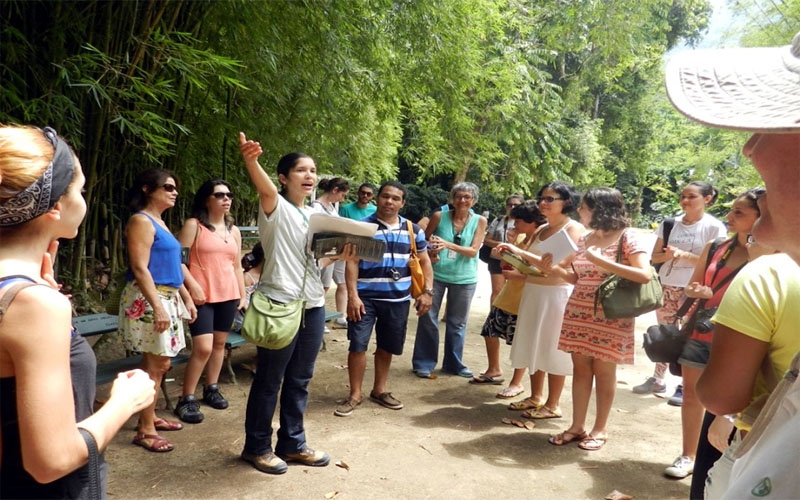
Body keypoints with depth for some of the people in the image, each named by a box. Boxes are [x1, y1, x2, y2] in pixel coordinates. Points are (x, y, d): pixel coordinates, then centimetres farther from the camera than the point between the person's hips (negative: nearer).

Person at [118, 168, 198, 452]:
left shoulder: (160, 222, 17)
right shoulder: (141, 221, -12)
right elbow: (140, 269, -19)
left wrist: (187, 299, 20)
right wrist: (158, 307, -25)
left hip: (167, 298, 9)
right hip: (148, 300, -9)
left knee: (158, 363, 14)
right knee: (156, 365, -6)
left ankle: (149, 417, 26)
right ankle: (145, 431, 3)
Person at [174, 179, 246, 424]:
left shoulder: (234, 230, 14)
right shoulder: (193, 225, -3)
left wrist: (243, 295, 15)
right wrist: (192, 285, -18)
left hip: (228, 295, 6)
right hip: (202, 295, -6)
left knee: (219, 343, 12)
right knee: (203, 347, -12)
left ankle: (211, 388, 27)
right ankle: (186, 399, 0)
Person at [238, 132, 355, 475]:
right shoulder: (276, 208, -7)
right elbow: (265, 188, -32)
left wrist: (340, 255, 1)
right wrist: (250, 160, -53)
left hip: (313, 305, 7)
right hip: (279, 304, -7)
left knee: (299, 379, 15)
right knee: (269, 379, 5)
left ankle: (293, 443, 29)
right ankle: (257, 446, 22)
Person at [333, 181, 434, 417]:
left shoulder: (413, 230, 6)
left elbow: (424, 261, 11)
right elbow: (352, 262, -7)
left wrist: (427, 291, 0)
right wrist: (352, 295, -16)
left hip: (398, 299, 3)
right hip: (366, 297, -3)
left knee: (387, 346, 13)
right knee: (358, 345, -4)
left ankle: (379, 390, 30)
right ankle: (355, 394, 12)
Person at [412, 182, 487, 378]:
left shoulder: (479, 221, -3)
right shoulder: (439, 216, -5)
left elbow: (473, 251, -10)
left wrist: (449, 245, -24)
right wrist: (430, 253, -16)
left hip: (464, 279, 1)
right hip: (436, 274, -1)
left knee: (457, 323, 12)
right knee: (428, 319, 3)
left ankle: (454, 363, 28)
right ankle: (424, 363, 16)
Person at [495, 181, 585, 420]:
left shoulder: (574, 228, -9)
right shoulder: (541, 229, 13)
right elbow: (531, 264, 12)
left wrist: (521, 252, -25)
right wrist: (512, 254, -5)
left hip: (557, 294, -8)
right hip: (533, 291, 8)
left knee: (553, 349, 1)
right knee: (534, 346, 13)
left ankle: (552, 405, 13)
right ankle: (536, 397, 26)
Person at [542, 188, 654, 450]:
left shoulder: (629, 238, -8)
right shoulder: (584, 239, 10)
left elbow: (644, 275, -20)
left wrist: (602, 261, -24)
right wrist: (555, 270, -3)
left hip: (609, 317, -5)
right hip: (578, 313, 6)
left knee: (604, 370, 4)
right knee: (580, 368, 8)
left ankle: (600, 429, 18)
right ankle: (577, 426, 18)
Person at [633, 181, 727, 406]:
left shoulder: (714, 227, -5)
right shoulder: (670, 223, 6)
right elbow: (654, 257, 8)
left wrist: (684, 254, -20)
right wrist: (668, 255, -14)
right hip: (666, 287, 4)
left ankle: (685, 386, 11)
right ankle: (657, 379, 22)